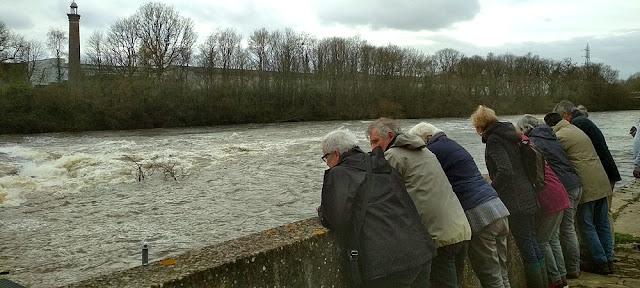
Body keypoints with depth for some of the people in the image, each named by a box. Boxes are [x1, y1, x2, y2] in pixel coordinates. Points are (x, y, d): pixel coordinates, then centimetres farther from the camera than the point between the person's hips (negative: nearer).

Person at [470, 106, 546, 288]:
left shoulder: (493, 140, -12)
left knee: (526, 248, -1)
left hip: (516, 201, -9)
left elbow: (506, 171, -23)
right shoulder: (509, 135, 14)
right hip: (529, 197, 9)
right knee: (532, 244, 17)